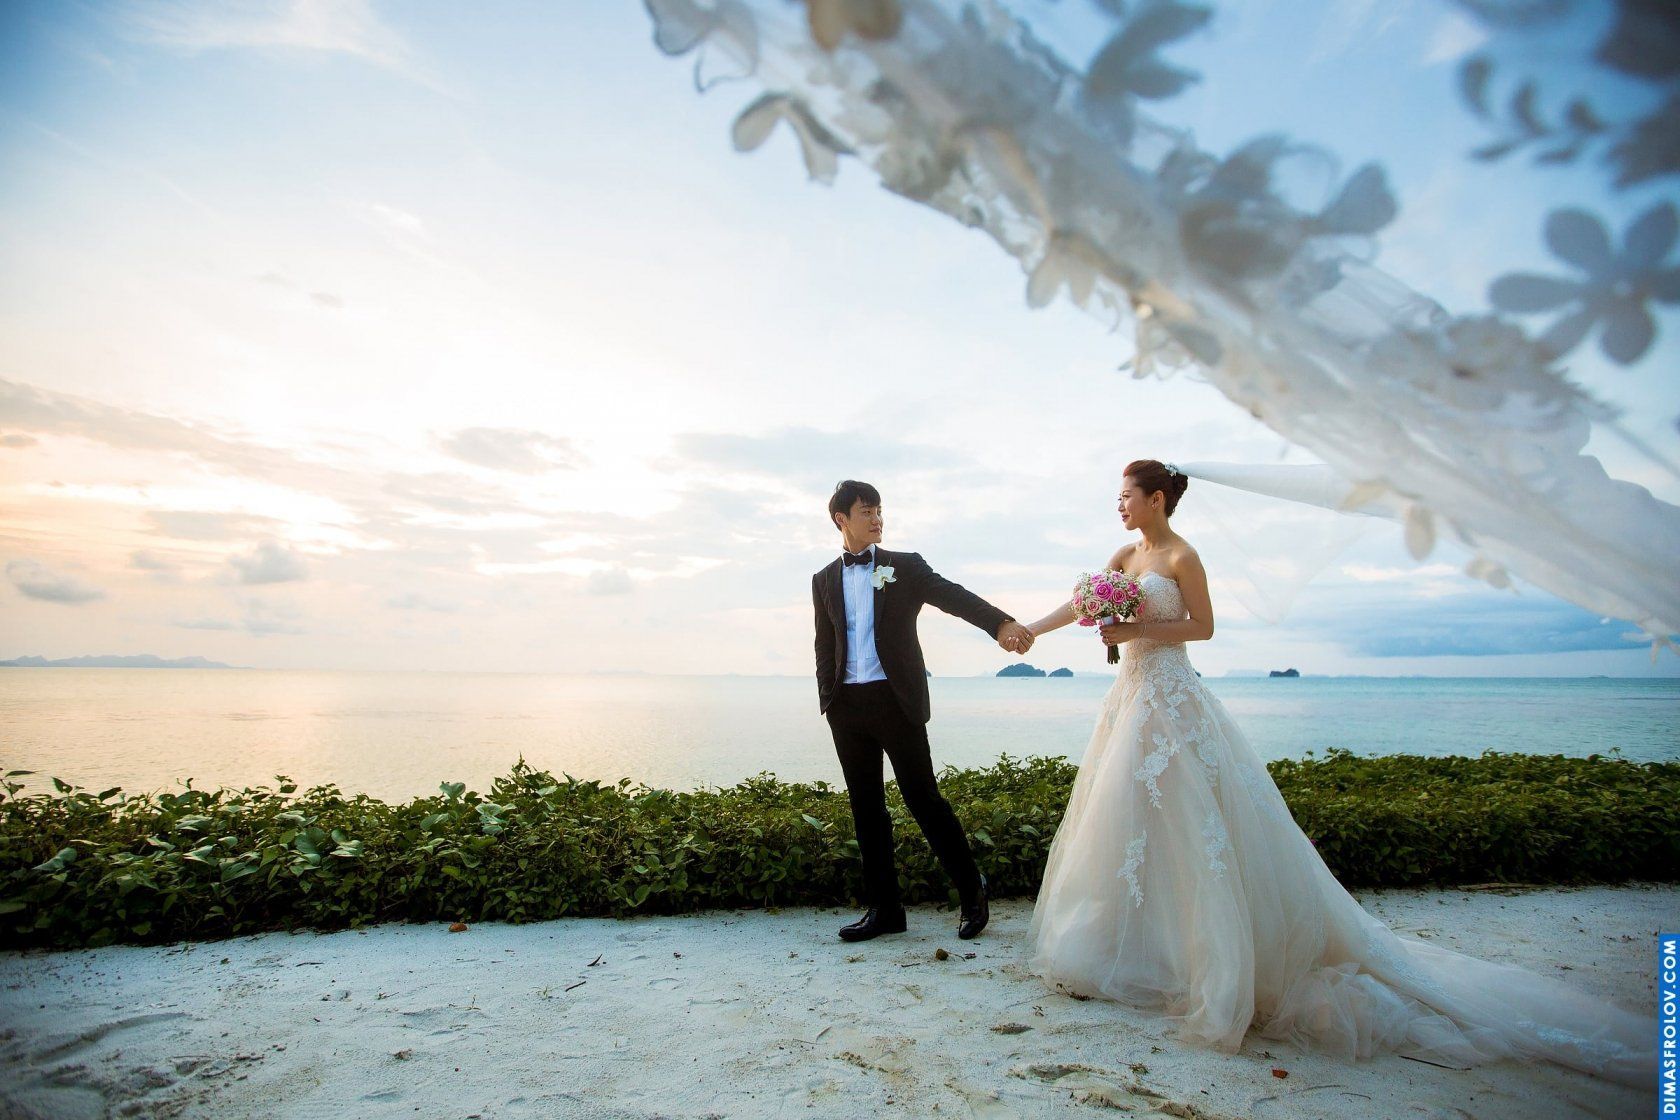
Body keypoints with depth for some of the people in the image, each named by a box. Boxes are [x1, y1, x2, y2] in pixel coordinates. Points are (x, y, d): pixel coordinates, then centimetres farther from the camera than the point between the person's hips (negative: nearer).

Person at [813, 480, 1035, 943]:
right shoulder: (824, 580, 13)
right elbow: (825, 647, 15)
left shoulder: (905, 566, 3)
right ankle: (884, 908, 21)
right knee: (866, 807, 9)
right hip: (846, 707, 4)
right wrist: (828, 703, 7)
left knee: (924, 797, -1)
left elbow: (954, 596, -12)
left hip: (896, 700, -3)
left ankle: (972, 892, 18)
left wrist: (1001, 623, -29)